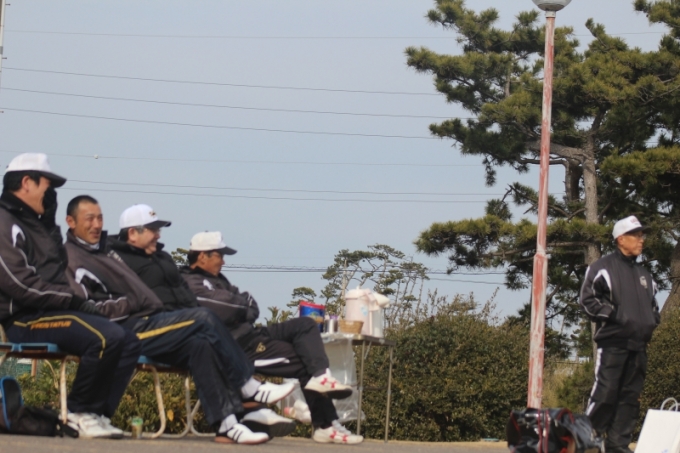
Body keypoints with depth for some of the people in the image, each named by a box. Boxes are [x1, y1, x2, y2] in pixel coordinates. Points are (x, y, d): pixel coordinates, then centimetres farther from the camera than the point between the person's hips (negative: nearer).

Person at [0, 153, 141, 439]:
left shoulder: (40, 225, 24)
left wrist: (81, 302, 6)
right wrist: (74, 302, -16)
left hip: (52, 312, 10)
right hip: (24, 320, -10)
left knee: (129, 344, -3)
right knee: (107, 337, -29)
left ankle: (96, 414, -9)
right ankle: (79, 412, -13)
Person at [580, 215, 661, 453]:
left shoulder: (644, 274, 22)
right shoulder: (603, 268, 0)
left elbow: (652, 303, 34)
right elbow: (588, 299, -7)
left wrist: (652, 320, 13)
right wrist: (615, 315, -13)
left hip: (638, 344, 7)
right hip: (612, 342, -7)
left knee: (630, 398, 4)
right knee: (605, 394, -13)